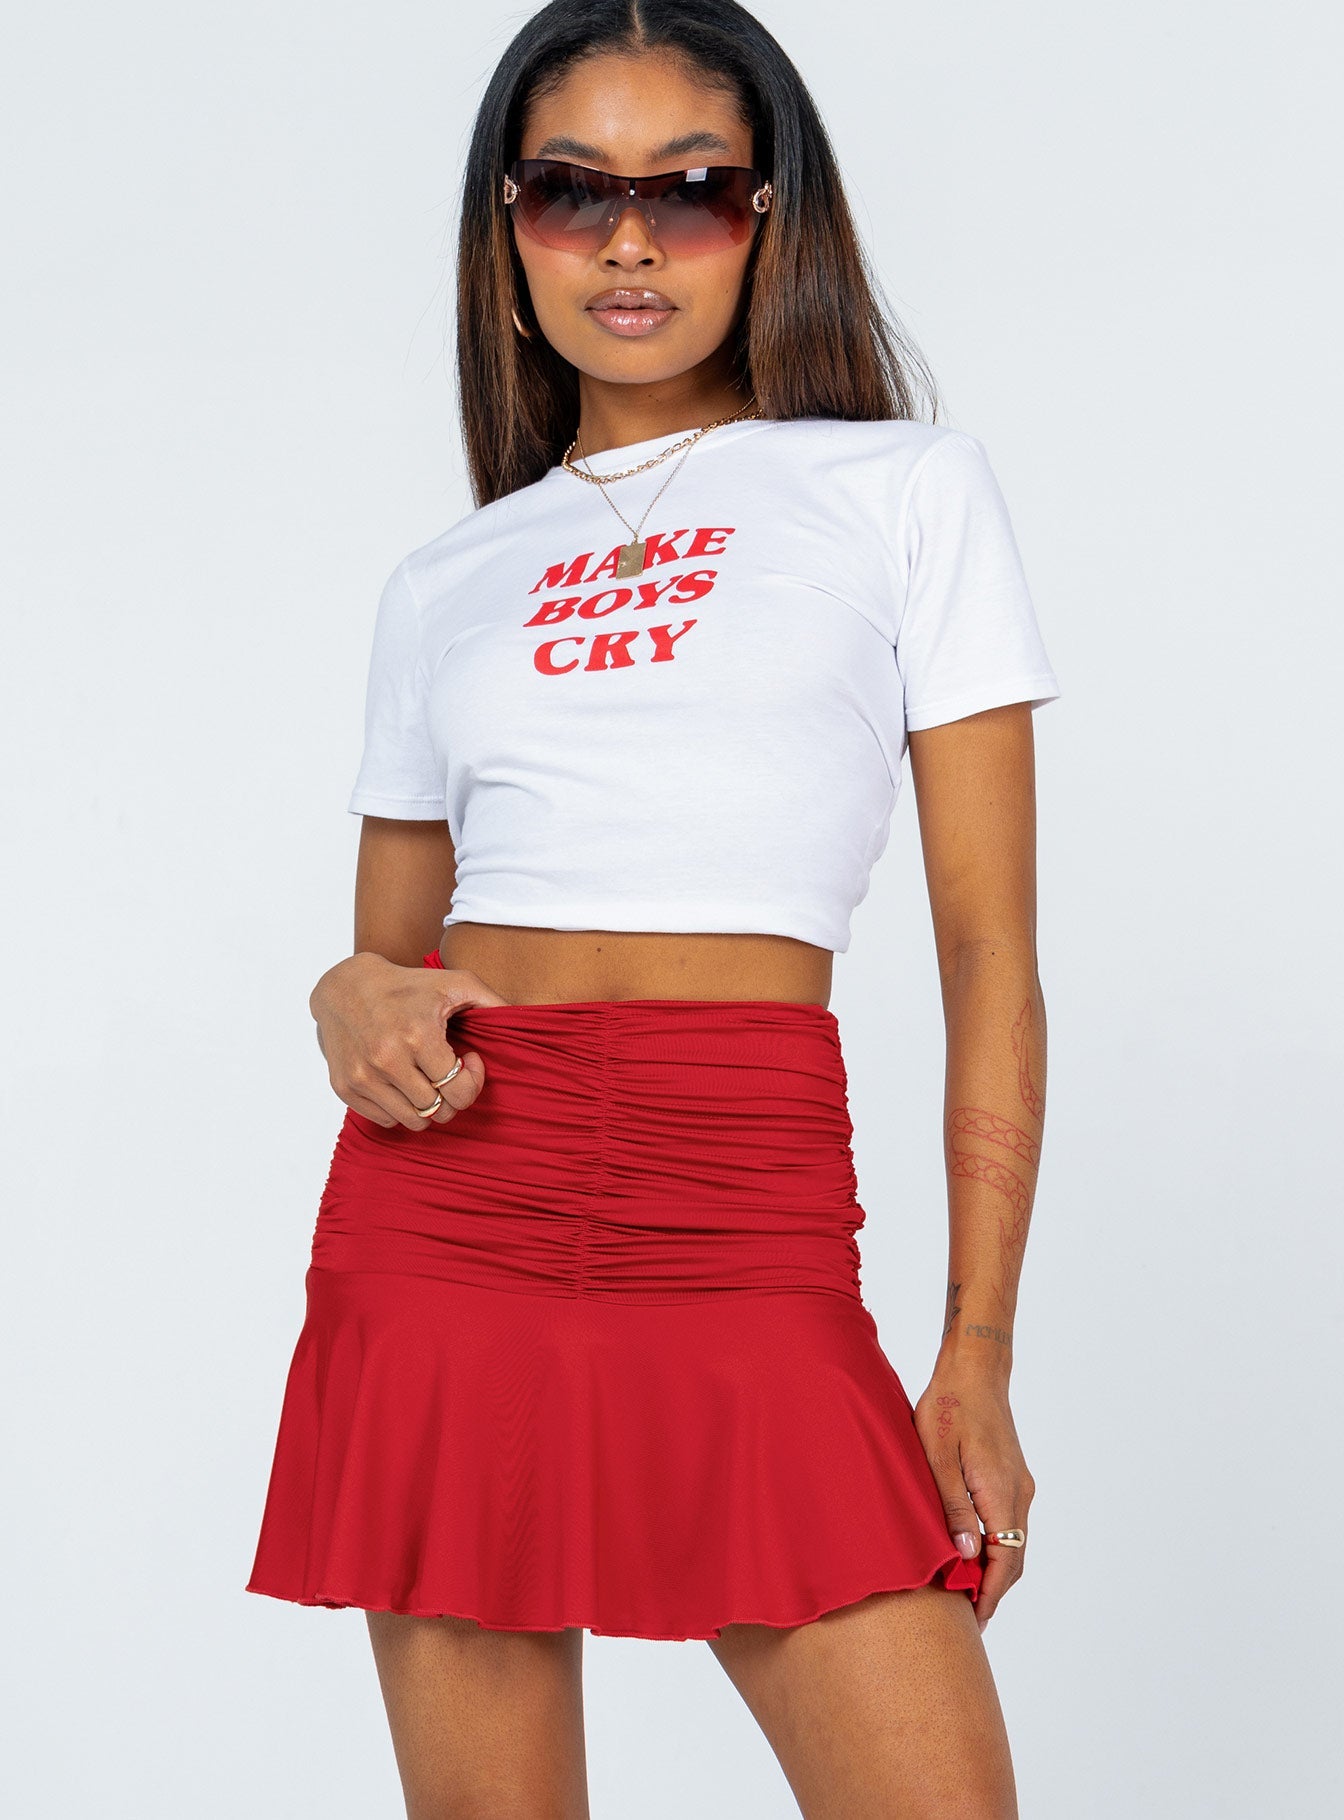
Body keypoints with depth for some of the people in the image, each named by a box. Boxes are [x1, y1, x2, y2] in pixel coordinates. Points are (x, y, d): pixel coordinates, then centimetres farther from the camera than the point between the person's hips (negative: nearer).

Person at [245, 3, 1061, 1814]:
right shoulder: (447, 583, 16)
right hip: (444, 1203, 3)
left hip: (746, 1219, -2)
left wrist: (980, 1354, -3)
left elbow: (992, 952, 3)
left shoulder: (912, 491, 8)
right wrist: (352, 999, -5)